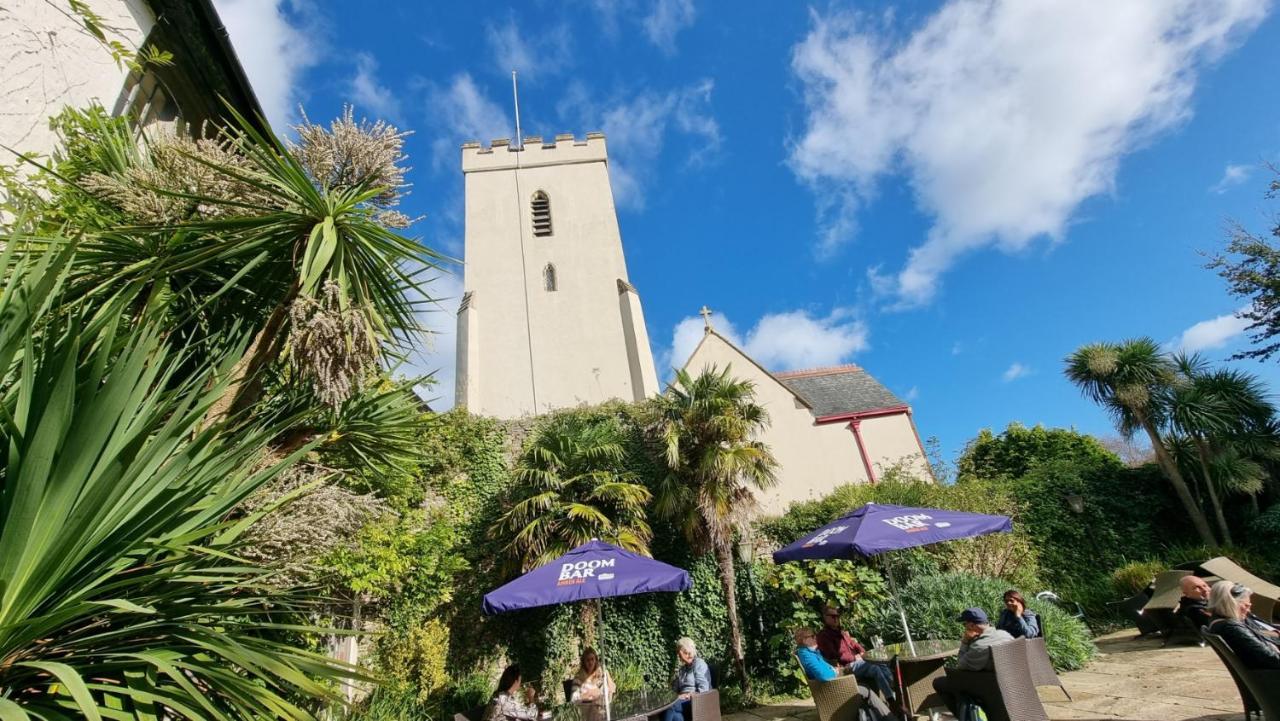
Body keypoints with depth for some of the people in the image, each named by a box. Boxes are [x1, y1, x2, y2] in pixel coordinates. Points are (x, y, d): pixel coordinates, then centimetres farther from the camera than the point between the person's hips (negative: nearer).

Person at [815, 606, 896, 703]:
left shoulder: (842, 632, 22)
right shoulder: (823, 635, -8)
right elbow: (834, 656, -16)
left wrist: (863, 652, 6)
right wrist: (854, 657, -9)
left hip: (856, 660, 9)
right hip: (845, 667, -9)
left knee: (883, 666, -13)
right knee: (875, 669, -28)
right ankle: (892, 702, -28)